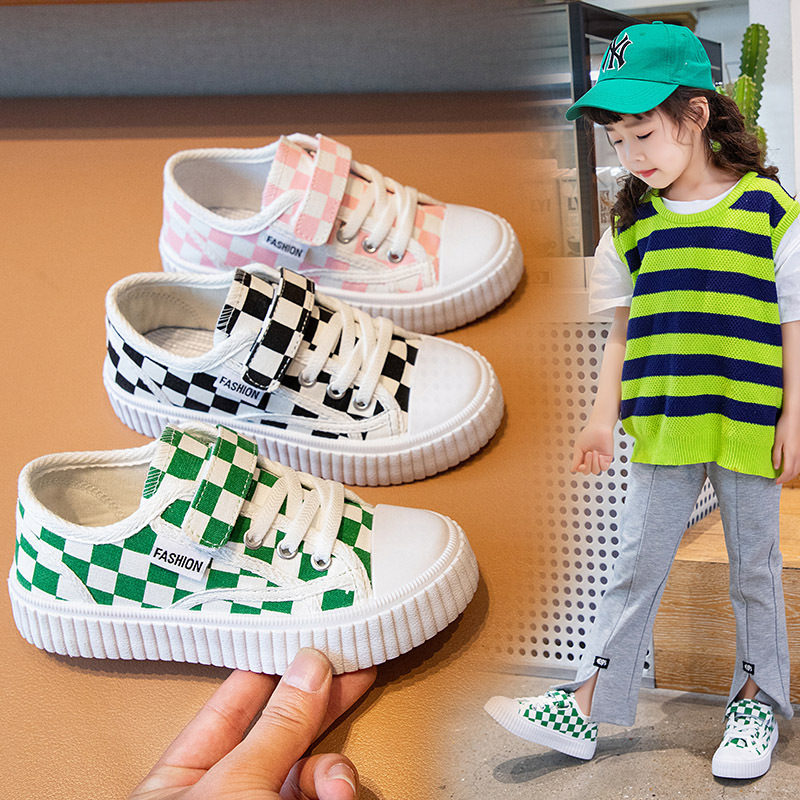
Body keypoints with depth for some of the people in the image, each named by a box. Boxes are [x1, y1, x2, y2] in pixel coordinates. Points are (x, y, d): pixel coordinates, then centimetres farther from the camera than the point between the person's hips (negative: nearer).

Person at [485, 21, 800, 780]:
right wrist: (605, 415, 6)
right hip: (660, 426, 3)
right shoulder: (634, 224, 5)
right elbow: (625, 328, 9)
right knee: (637, 562, 6)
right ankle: (587, 706, 9)